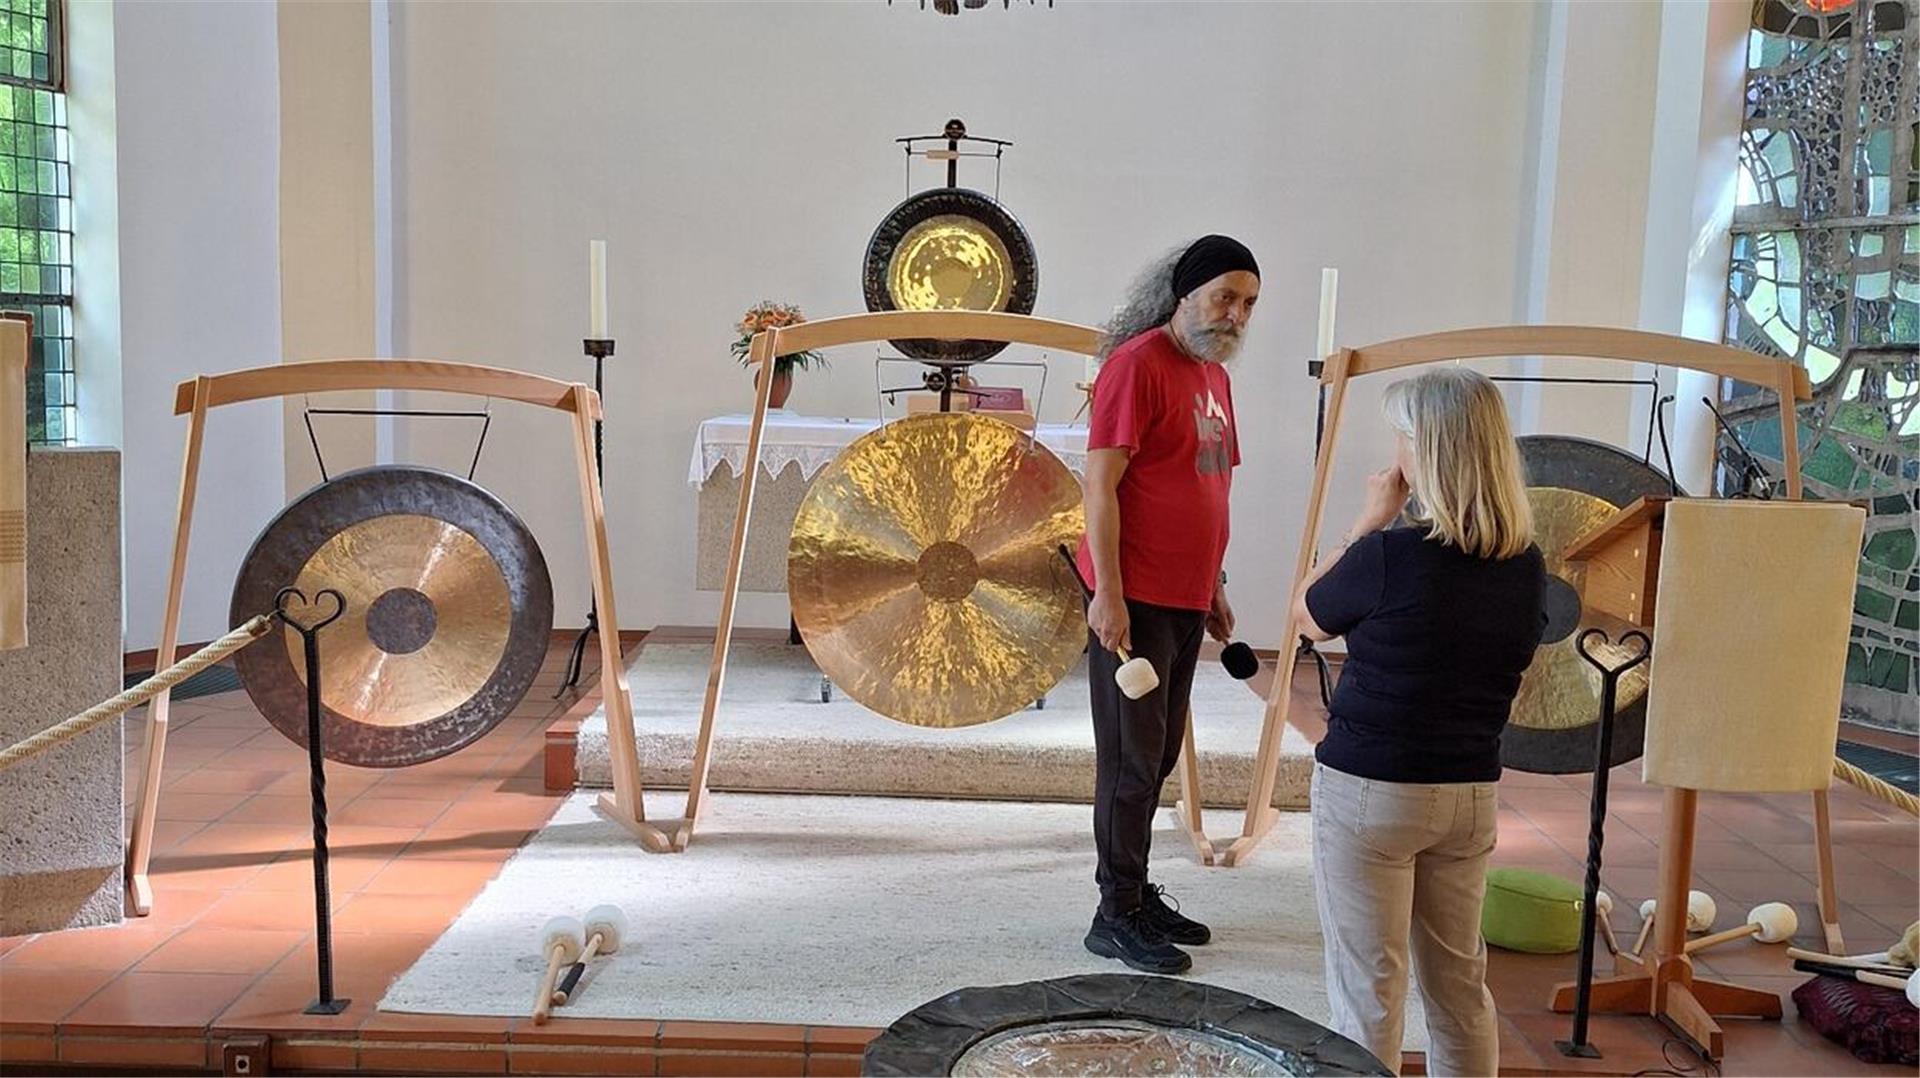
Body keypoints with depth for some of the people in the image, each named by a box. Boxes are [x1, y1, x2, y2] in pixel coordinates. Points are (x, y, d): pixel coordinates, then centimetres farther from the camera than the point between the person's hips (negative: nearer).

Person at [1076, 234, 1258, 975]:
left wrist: (1215, 589, 19)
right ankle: (1116, 916, 9)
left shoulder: (1215, 374, 15)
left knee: (1159, 755, 14)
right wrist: (1107, 594, -19)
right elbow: (1099, 483, -16)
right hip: (1134, 599, -8)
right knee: (1132, 760, -2)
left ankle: (1137, 893, 26)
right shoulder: (1138, 363, -12)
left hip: (1186, 599, 8)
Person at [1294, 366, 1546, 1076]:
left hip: (1368, 789, -6)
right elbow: (1510, 677, 10)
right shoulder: (1525, 565, -2)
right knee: (1459, 979, 19)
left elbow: (1306, 617, -2)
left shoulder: (1387, 557, -21)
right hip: (1470, 791, 6)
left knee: (1369, 989, 7)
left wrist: (1371, 520, -1)